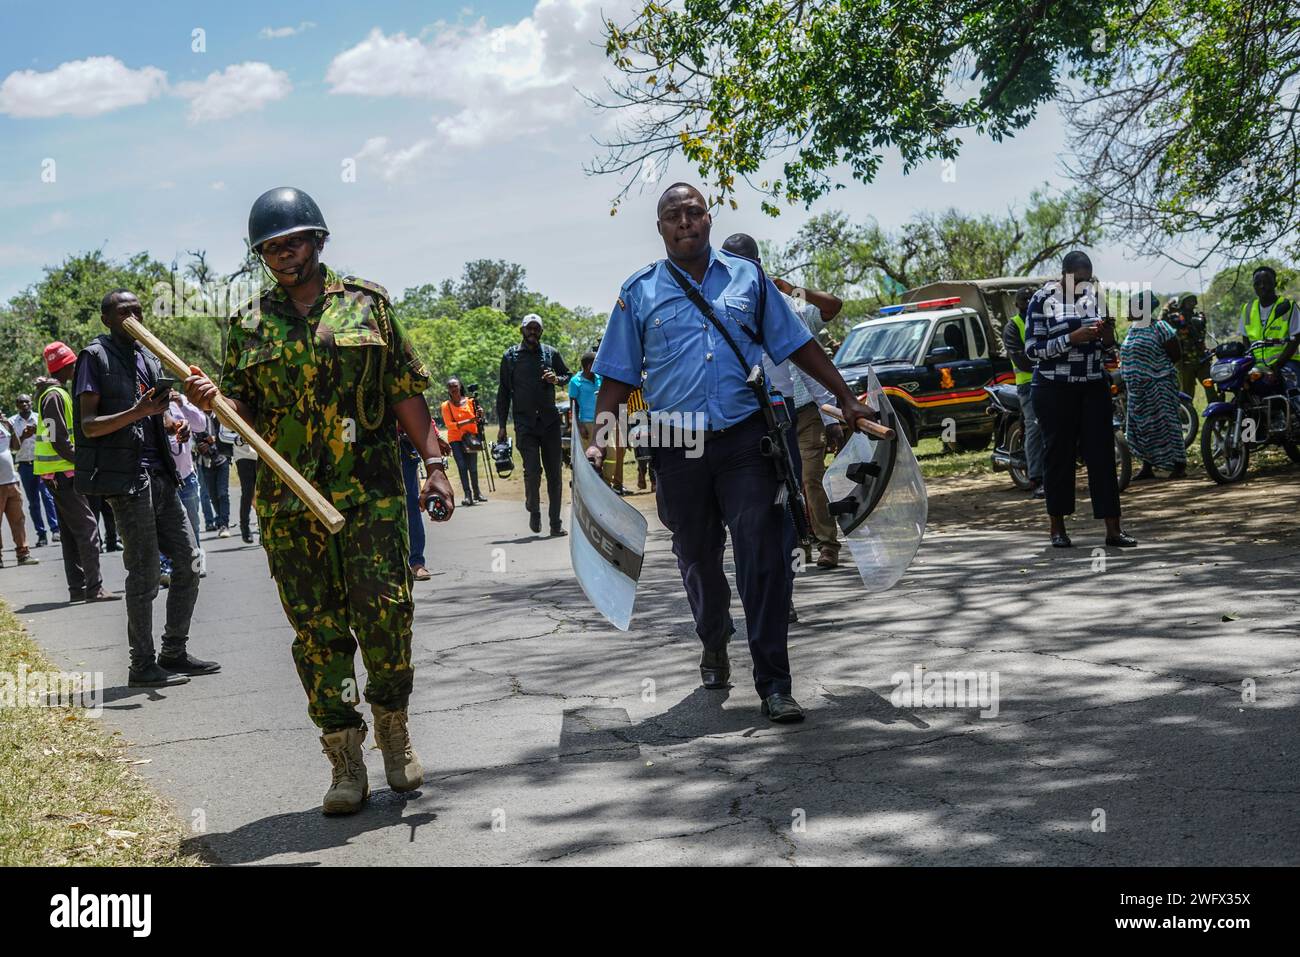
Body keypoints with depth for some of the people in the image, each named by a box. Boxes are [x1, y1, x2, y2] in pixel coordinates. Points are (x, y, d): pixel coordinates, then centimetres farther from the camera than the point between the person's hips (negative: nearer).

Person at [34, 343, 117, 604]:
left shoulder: (57, 393, 17)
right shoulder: (54, 396, -15)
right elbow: (59, 441, -20)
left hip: (61, 473, 10)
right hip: (62, 472, -10)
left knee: (71, 531, 11)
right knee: (87, 527, -11)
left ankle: (77, 587, 15)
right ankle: (94, 587, -12)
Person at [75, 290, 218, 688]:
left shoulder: (149, 358, 19)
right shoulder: (96, 357, -3)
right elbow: (89, 425, -9)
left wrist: (163, 409, 3)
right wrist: (136, 413, -23)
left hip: (159, 473, 8)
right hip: (127, 476, -8)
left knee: (188, 563, 8)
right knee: (145, 573, -5)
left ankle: (174, 652, 19)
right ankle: (142, 666, 3)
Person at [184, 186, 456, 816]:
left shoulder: (366, 303, 6)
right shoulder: (248, 324, 10)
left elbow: (406, 391, 7)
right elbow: (246, 412, 11)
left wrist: (434, 463, 0)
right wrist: (214, 399, -11)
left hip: (371, 492, -1)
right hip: (287, 504, 2)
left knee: (384, 615, -5)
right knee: (317, 630, 3)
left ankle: (394, 730, 18)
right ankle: (345, 762, 11)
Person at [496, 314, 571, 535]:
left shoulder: (551, 353, 9)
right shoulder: (510, 356, 6)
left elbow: (568, 376, 20)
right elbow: (504, 391, 10)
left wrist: (556, 379, -5)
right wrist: (502, 425, 6)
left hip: (550, 421, 2)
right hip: (525, 424, -2)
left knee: (554, 473, 1)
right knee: (532, 471, -13)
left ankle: (555, 523, 8)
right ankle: (534, 511, 14)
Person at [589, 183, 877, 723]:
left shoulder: (747, 277, 9)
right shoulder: (639, 292, 7)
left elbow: (798, 346, 12)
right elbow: (618, 376, 6)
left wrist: (847, 400, 8)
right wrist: (601, 436, -7)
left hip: (744, 440, -1)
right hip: (677, 449, 1)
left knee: (762, 554, -10)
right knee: (698, 557, 13)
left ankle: (773, 683, -8)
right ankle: (714, 645, 39)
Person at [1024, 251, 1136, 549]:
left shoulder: (1095, 294, 8)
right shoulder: (1043, 300, -6)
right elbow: (1032, 349, -11)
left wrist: (1107, 334, -6)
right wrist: (1072, 338, -21)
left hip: (1094, 385, 4)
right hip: (1055, 388, -4)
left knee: (1102, 454, -1)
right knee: (1059, 455, 2)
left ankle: (1113, 529, -1)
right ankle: (1057, 527, 13)